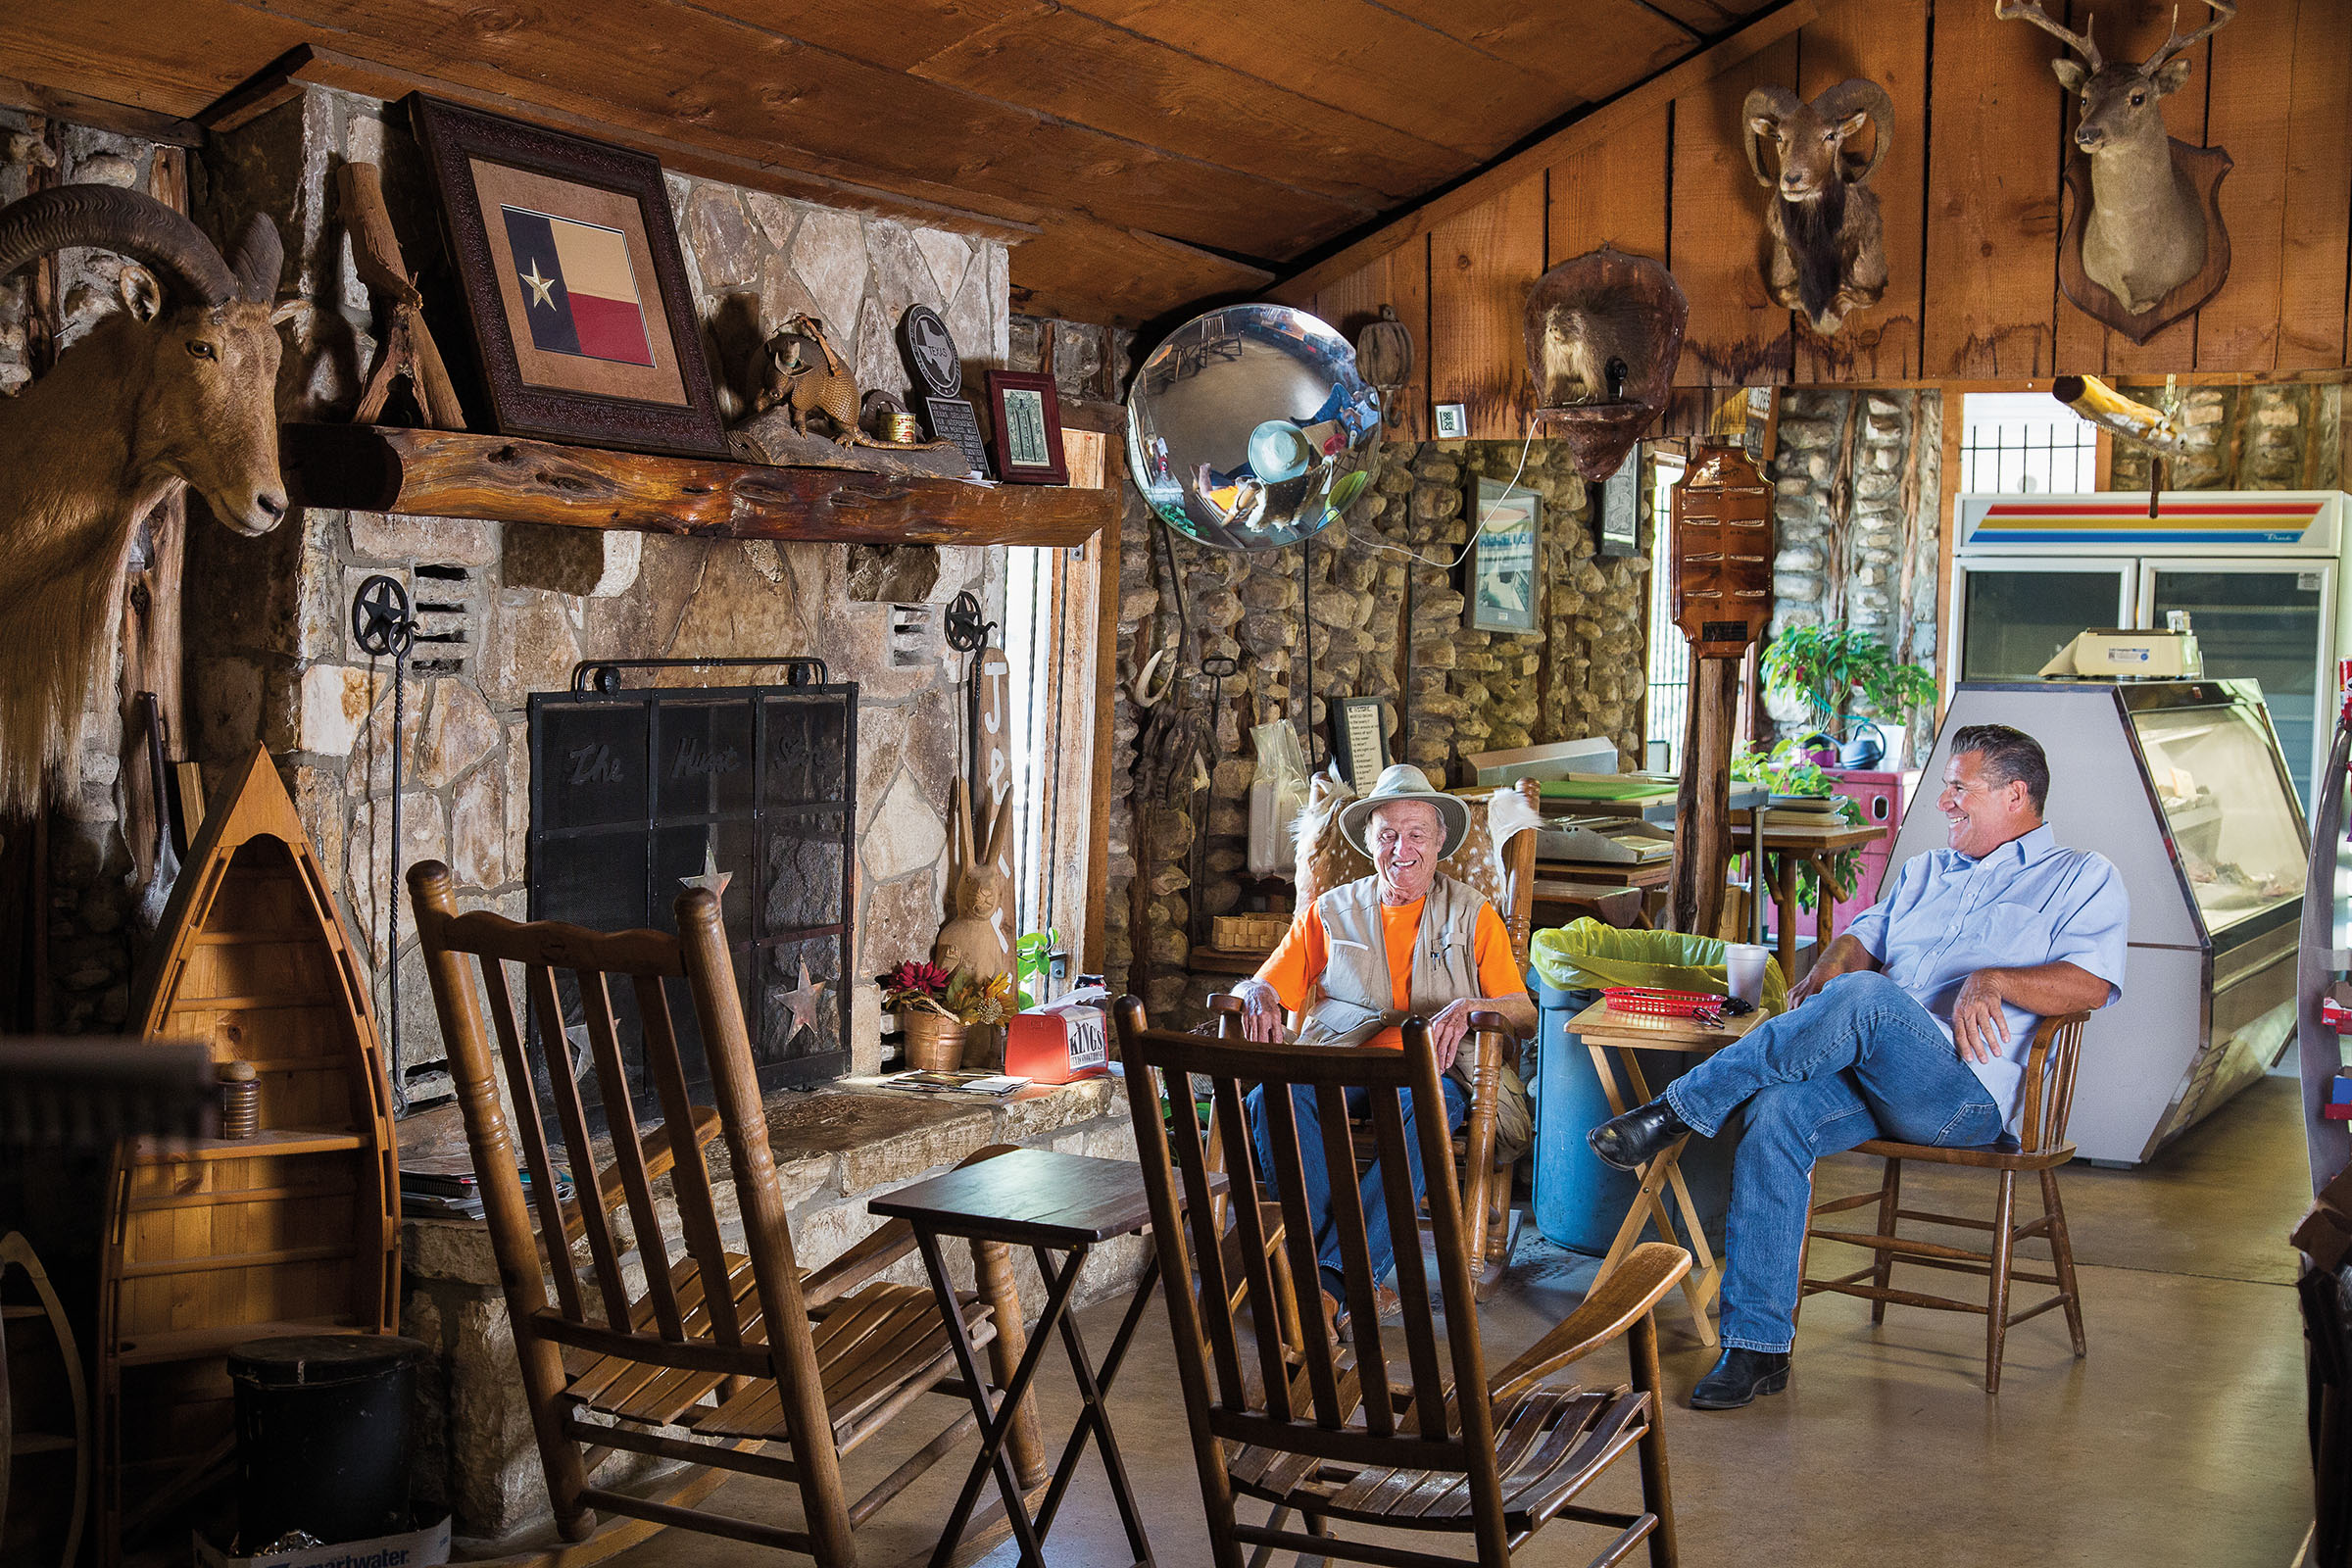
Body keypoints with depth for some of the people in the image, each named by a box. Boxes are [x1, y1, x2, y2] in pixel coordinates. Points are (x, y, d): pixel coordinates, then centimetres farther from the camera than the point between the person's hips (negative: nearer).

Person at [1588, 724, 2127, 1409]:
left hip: (1969, 1091, -6)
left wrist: (1992, 980, -17)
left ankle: (1677, 1113, -28)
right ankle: (1757, 1347, -24)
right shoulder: (1924, 871, 33)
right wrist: (1826, 971, 2)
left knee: (1862, 997, -35)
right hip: (1874, 1074, 6)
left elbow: (2092, 984, -3)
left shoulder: (2084, 878, 12)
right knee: (1777, 1114, -27)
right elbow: (1865, 936, 25)